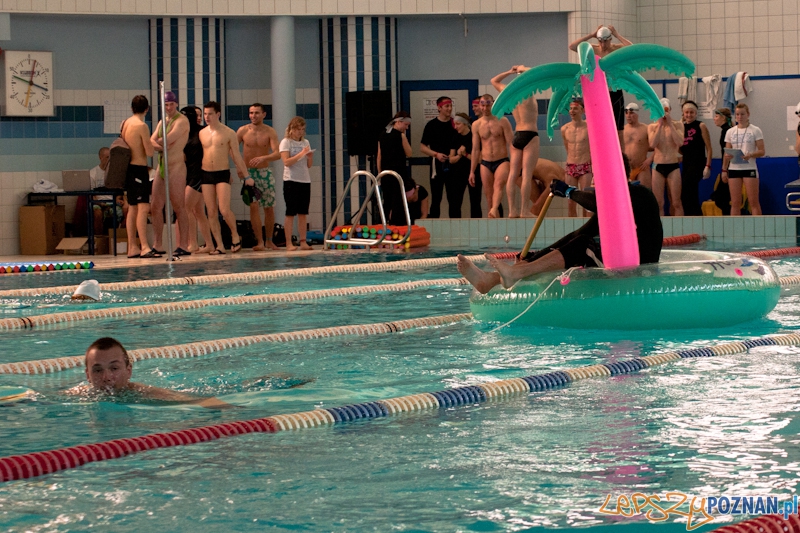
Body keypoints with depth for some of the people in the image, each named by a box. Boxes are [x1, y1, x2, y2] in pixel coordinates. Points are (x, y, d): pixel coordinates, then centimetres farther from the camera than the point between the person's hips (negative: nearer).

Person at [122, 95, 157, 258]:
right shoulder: (142, 126, -14)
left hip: (129, 168, 9)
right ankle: (145, 247, -21)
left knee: (132, 208, 12)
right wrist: (151, 145, 6)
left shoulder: (125, 123, 10)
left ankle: (132, 247, 15)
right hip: (139, 169, -9)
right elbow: (149, 152, -14)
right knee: (143, 208, -13)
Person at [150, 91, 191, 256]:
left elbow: (168, 140, -17)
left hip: (176, 167, -8)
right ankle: (157, 245, 12)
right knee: (155, 207, 6)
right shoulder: (162, 122, 19)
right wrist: (161, 147, -12)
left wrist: (159, 142, 3)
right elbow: (152, 142, 8)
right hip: (161, 167, 8)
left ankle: (183, 245, -6)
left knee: (179, 207, -7)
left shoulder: (182, 120, -6)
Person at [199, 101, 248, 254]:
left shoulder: (229, 133, -2)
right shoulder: (201, 133, 7)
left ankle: (235, 235, 10)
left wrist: (246, 175, -1)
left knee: (224, 210, -15)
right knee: (211, 212, 1)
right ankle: (219, 246, 6)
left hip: (222, 174, -3)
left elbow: (236, 156, 1)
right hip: (206, 174, 3)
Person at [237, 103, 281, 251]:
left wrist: (263, 158, -32)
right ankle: (260, 241, -11)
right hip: (248, 172, -1)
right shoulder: (243, 131, -2)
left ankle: (269, 241, 19)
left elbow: (277, 154, -14)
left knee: (269, 207, 4)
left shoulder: (270, 132, -4)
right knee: (253, 206, -13)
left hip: (265, 172, 1)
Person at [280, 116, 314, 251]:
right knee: (290, 213, -5)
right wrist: (301, 154, -20)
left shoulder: (305, 142, 15)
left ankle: (303, 242, 7)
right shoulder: (286, 142, -2)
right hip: (291, 180, -5)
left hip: (305, 180, 5)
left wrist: (310, 157, -5)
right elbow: (286, 162, -14)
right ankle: (289, 243, -5)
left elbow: (309, 165, 15)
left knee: (303, 213, 5)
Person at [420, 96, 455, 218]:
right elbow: (422, 147, 2)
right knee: (436, 199, -3)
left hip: (453, 165, 3)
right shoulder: (432, 125, 2)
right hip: (438, 165, -3)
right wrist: (436, 154, -13)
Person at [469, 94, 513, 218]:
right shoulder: (476, 125, 10)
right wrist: (472, 171, 10)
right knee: (489, 194, 0)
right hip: (485, 163, 4)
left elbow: (510, 144, 0)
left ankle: (494, 210, -52)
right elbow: (475, 149, 13)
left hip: (502, 161, -4)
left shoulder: (502, 121, 2)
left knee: (498, 185, -30)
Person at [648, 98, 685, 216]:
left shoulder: (678, 125, 3)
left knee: (676, 203, -1)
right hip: (658, 167, 1)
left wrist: (670, 124, -12)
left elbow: (680, 142, -13)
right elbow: (652, 144, -11)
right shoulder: (652, 127, 6)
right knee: (658, 203, 1)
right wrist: (660, 125, -11)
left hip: (673, 166, -1)